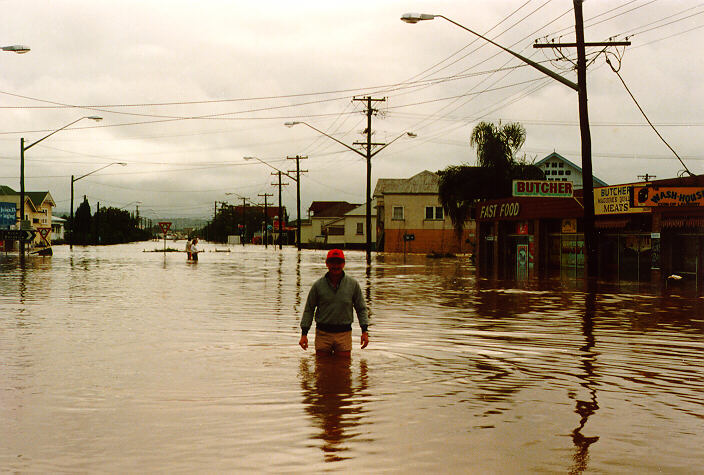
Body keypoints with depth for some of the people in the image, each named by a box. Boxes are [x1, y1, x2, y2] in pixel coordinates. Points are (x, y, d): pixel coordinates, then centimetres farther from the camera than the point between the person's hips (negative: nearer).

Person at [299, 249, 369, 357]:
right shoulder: (318, 285, 1)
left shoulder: (353, 284, 3)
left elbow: (361, 309, 10)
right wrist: (304, 334, 1)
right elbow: (309, 310, 6)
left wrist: (364, 331, 0)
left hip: (344, 333, 0)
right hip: (323, 333, 0)